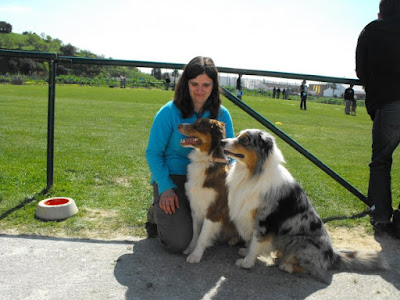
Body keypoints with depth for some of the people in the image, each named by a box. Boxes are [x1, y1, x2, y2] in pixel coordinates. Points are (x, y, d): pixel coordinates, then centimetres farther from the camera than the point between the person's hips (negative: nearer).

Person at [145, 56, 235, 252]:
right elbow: (153, 153, -6)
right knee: (179, 243, -17)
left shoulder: (222, 115, 1)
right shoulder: (169, 113, -9)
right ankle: (157, 213, 16)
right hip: (173, 177, -3)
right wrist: (166, 188, -17)